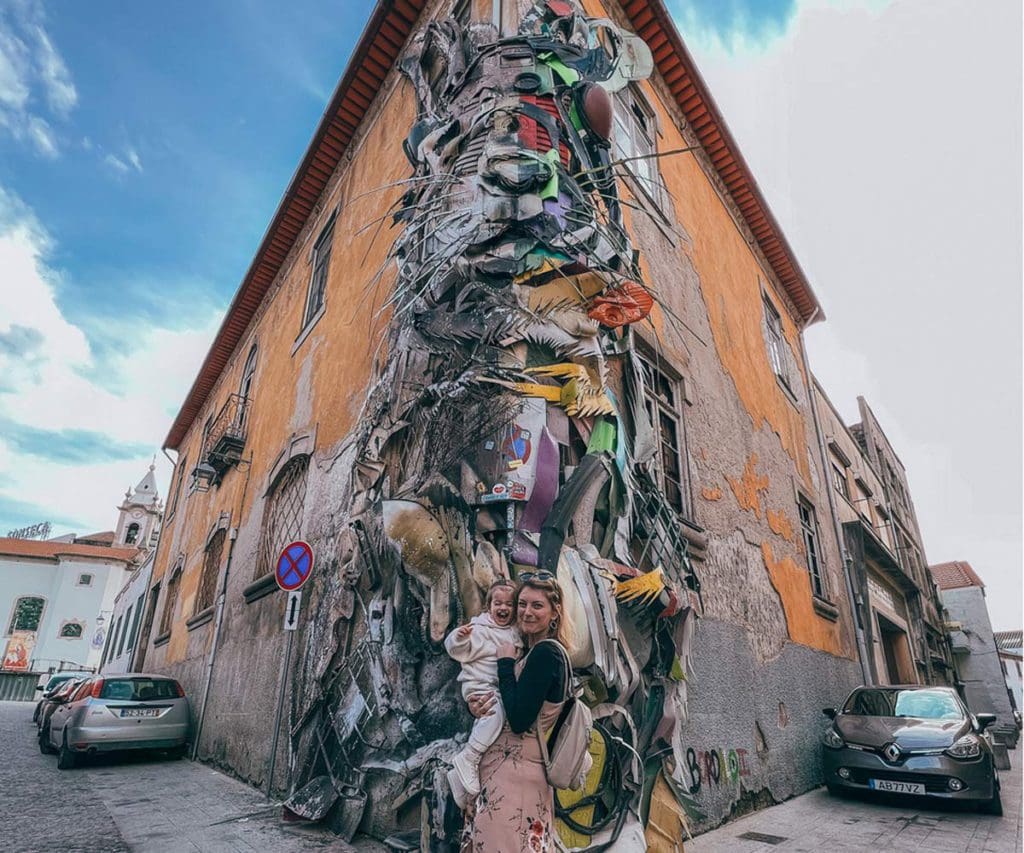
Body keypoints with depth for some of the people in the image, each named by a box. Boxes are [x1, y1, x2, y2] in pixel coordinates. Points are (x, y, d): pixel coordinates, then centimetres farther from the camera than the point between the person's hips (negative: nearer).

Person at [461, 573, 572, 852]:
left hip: (514, 774, -9)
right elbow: (515, 709, 15)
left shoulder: (546, 652, -19)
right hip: (516, 769, 9)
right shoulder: (537, 651, 9)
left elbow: (519, 721, -25)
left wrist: (505, 663, -16)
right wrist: (477, 706, -6)